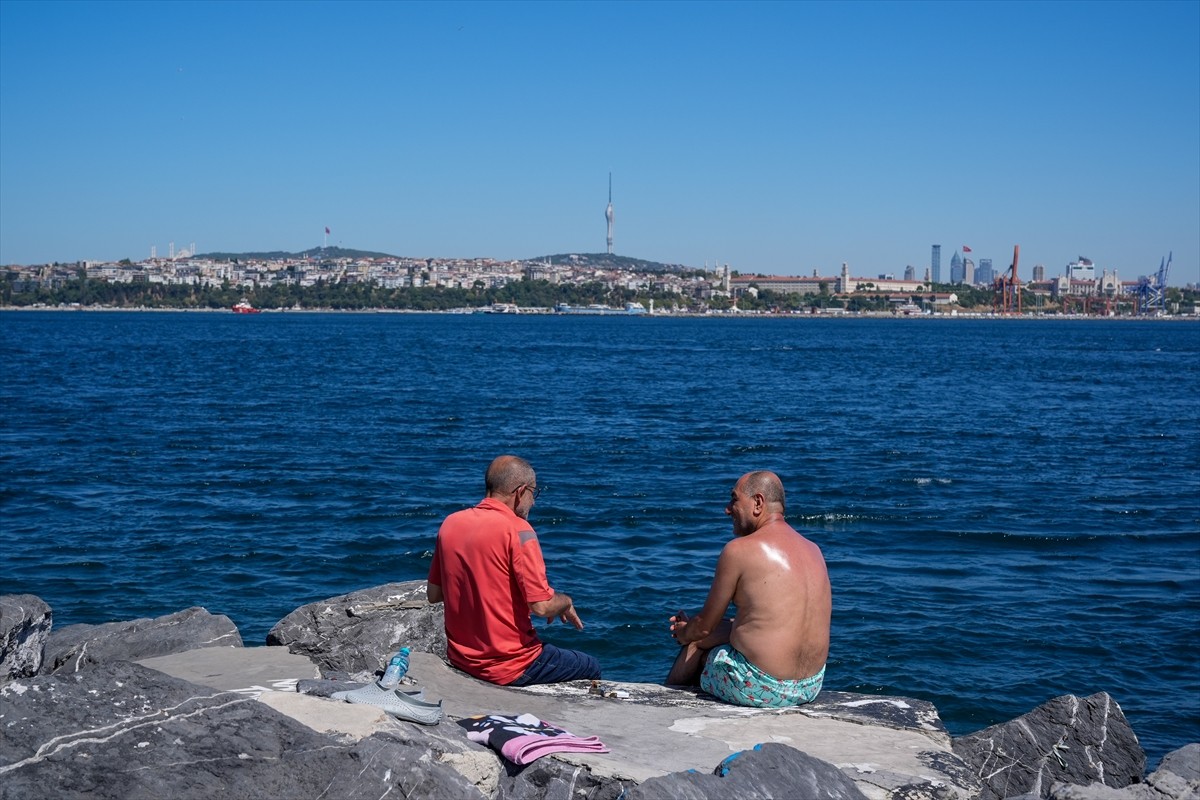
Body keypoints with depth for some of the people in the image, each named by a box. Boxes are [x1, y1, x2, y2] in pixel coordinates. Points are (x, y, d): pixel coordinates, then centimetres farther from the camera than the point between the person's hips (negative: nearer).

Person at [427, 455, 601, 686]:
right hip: (508, 669, -7)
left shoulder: (450, 523, 1)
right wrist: (566, 602, 0)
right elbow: (541, 606, -21)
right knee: (591, 668, 16)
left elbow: (433, 594, 8)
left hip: (459, 658, 7)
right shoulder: (517, 530, -19)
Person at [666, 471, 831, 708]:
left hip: (759, 689, -7)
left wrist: (684, 633, 21)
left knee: (694, 647, 19)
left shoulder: (739, 550, -12)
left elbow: (705, 625, -3)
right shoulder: (813, 550, 10)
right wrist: (694, 627, 25)